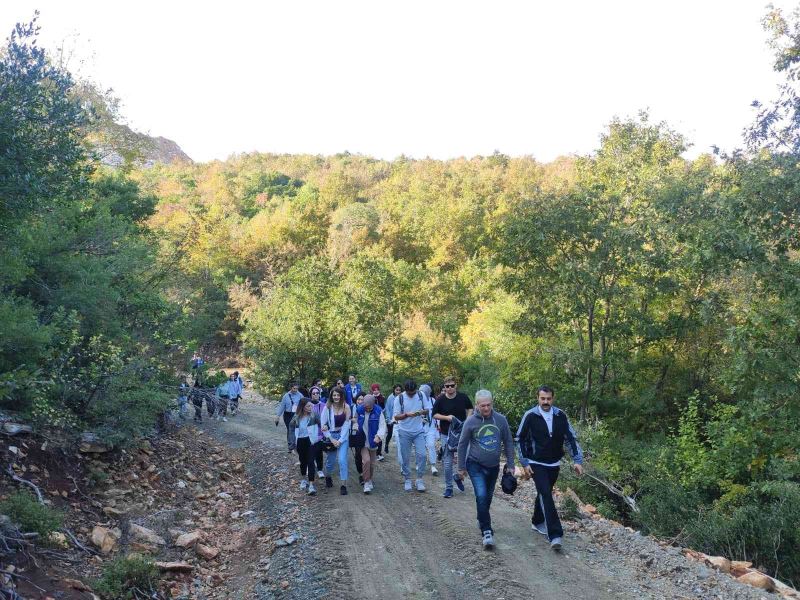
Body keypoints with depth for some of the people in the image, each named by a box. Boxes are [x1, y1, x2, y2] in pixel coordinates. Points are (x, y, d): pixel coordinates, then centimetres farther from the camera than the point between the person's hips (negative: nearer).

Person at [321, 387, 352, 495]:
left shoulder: (346, 407, -7)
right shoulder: (327, 407, -7)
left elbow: (347, 424, -6)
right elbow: (323, 425, -5)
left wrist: (340, 440, -10)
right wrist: (331, 439, -9)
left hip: (343, 436, -1)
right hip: (331, 436, 1)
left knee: (342, 460, -12)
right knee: (330, 460, 12)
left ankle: (343, 485, -6)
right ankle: (328, 477, 42)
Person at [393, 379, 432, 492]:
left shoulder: (421, 395, -2)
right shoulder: (400, 398, -8)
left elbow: (427, 410, 6)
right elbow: (396, 417, -8)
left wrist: (422, 412, -17)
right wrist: (407, 415, -26)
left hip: (419, 431, 1)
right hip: (405, 432, -1)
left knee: (421, 454, -8)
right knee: (405, 457, 4)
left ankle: (420, 480, 3)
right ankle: (407, 480, 18)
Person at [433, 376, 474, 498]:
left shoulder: (463, 397, -3)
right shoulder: (441, 400, -7)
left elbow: (470, 409, 13)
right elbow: (434, 415, 0)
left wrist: (468, 419, -3)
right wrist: (446, 417, -16)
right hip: (447, 434, -1)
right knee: (447, 462, 1)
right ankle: (448, 488, 12)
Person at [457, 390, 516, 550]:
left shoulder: (501, 420, -7)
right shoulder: (471, 422, -13)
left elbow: (508, 442, 3)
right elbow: (462, 445, -2)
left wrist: (510, 464, 4)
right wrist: (461, 467, 1)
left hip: (493, 466, 3)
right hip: (475, 465, -3)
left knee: (488, 497, 16)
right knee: (481, 496, -17)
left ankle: (482, 520, 41)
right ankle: (487, 531, -11)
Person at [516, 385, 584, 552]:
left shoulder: (560, 416, -4)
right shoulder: (530, 416, -12)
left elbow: (571, 438, 1)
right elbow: (521, 439, -4)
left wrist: (578, 460, -6)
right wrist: (525, 463, -7)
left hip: (554, 464, 4)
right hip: (536, 464, -4)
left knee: (544, 493, 18)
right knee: (546, 495, -15)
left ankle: (537, 522, 40)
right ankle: (555, 535, -18)